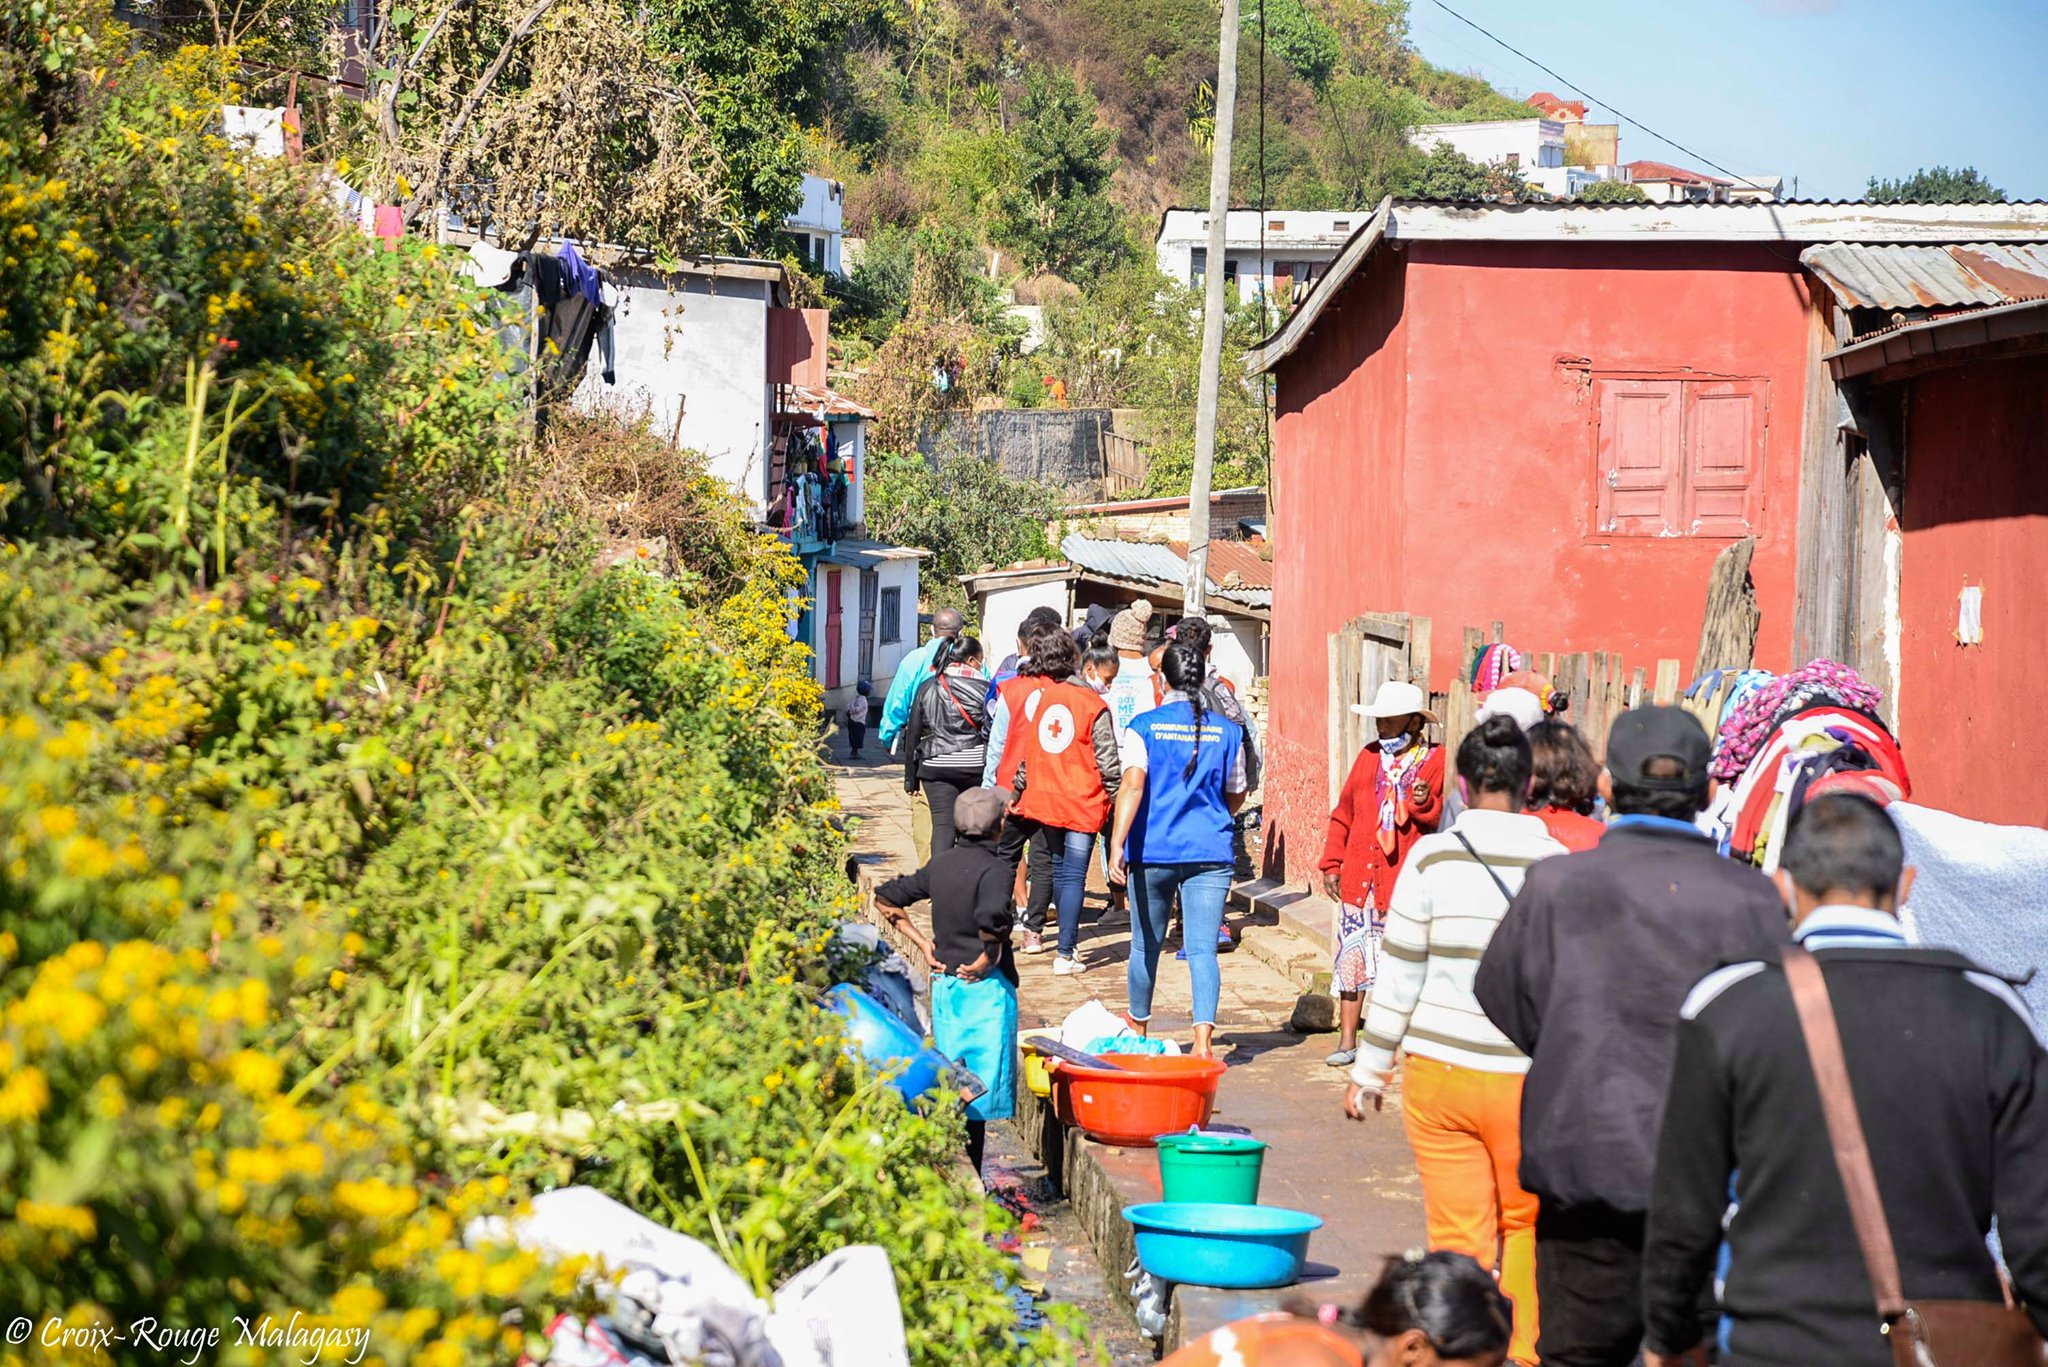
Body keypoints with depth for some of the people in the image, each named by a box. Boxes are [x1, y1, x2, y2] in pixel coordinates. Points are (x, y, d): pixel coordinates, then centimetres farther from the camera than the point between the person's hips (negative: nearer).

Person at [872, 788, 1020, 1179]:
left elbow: (885, 898, 11)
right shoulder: (993, 868, -14)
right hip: (985, 987, -7)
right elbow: (991, 918, -33)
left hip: (944, 983, 7)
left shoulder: (940, 864, 7)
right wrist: (987, 958, -17)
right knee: (978, 1091, -2)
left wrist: (922, 942, 11)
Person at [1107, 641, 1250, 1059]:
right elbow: (1235, 797, 12)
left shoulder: (1144, 726, -5)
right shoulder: (1227, 730, 2)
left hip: (1153, 851, 0)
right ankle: (1204, 1037, -21)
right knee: (1203, 949, -4)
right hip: (1211, 852, 1)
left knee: (1146, 944, 16)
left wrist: (1117, 844, -20)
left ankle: (1137, 1027, 35)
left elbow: (1133, 786, -16)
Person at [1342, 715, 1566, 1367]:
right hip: (1529, 1079, 1)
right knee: (1525, 1226, 18)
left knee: (1458, 1237, 6)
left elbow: (1399, 976, -2)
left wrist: (1369, 1070, 7)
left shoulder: (1432, 857, -6)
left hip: (1439, 1070, -1)